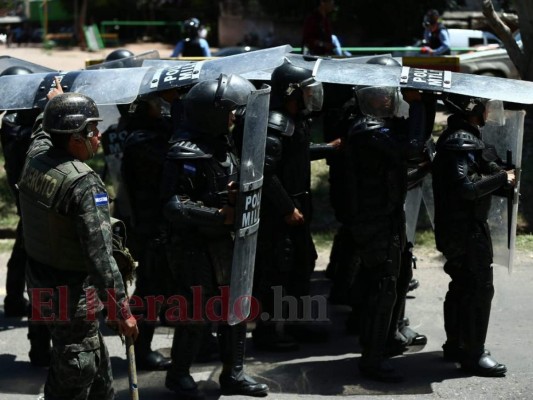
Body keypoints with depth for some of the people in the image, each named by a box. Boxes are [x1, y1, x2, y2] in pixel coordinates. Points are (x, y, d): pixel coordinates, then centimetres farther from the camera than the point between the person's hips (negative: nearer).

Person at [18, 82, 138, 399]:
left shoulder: (35, 159, -2)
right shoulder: (84, 184, -25)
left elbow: (42, 132, 25)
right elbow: (100, 255, -26)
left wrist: (54, 104, 44)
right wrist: (121, 310, -20)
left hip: (41, 286, 8)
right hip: (74, 298, -8)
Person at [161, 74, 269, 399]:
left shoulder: (224, 143, 8)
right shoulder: (187, 154, -20)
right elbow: (174, 206, -25)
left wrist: (239, 194, -2)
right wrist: (220, 215, -26)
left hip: (223, 241, 9)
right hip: (194, 246, -9)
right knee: (197, 313, 0)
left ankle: (233, 374, 26)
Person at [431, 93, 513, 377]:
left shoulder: (458, 138, 13)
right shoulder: (463, 142, -19)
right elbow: (466, 187, -27)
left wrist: (501, 177, 1)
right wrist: (502, 178, -18)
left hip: (459, 227, 10)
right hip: (466, 228, -10)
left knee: (462, 286, 18)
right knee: (480, 288, -5)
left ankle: (455, 345, 28)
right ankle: (473, 354, 1)